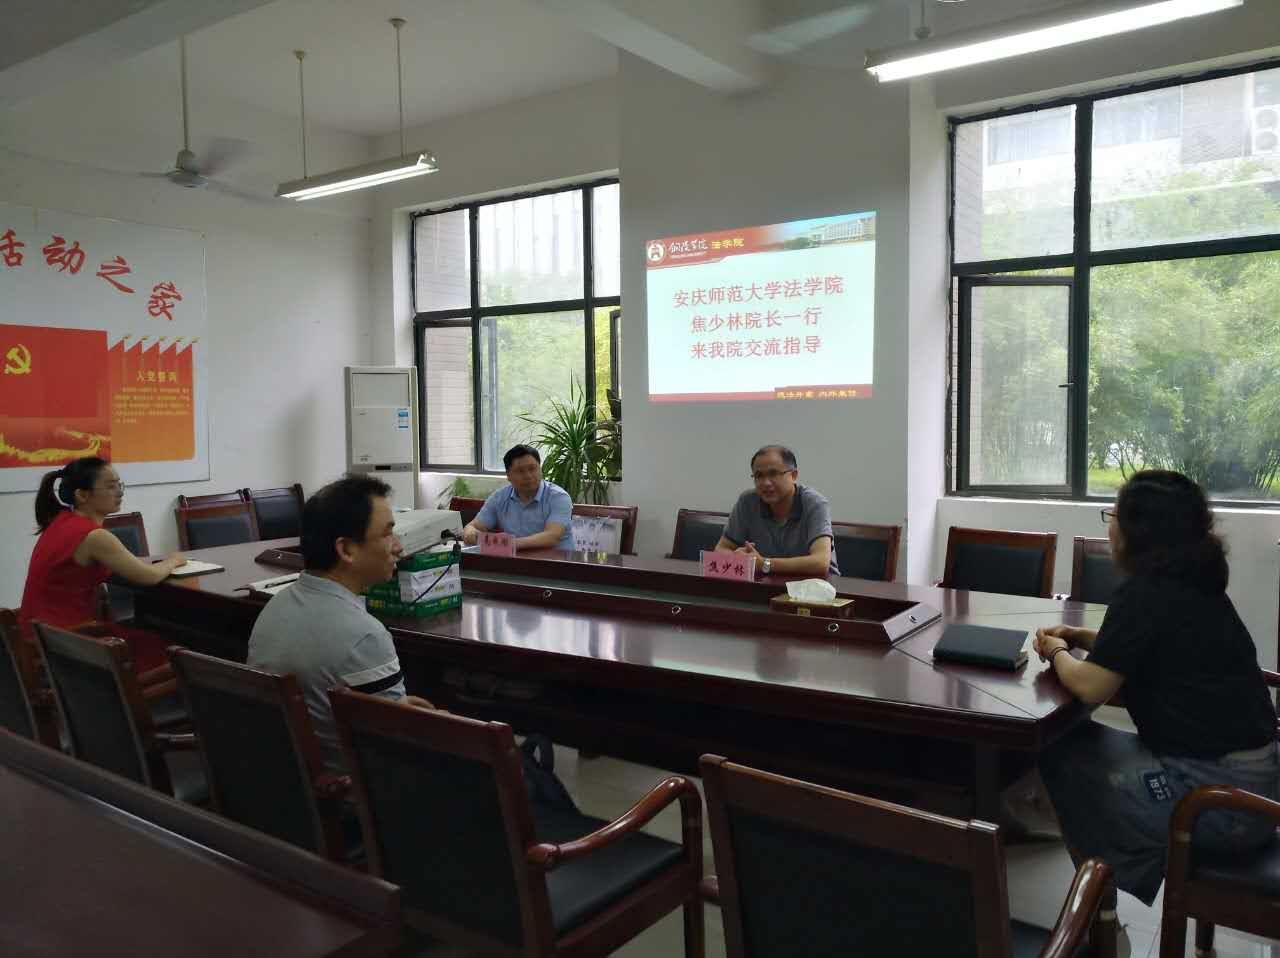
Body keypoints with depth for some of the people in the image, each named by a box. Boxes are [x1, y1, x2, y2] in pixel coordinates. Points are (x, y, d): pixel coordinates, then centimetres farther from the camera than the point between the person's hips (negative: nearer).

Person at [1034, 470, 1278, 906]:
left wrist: (1057, 653, -1)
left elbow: (1091, 686, -21)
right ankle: (1131, 876, 24)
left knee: (1063, 756, 4)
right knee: (1078, 742, 16)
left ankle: (1116, 889, 19)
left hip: (1221, 792, -9)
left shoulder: (1145, 593, -19)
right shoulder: (1193, 583, 9)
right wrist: (1080, 637, 12)